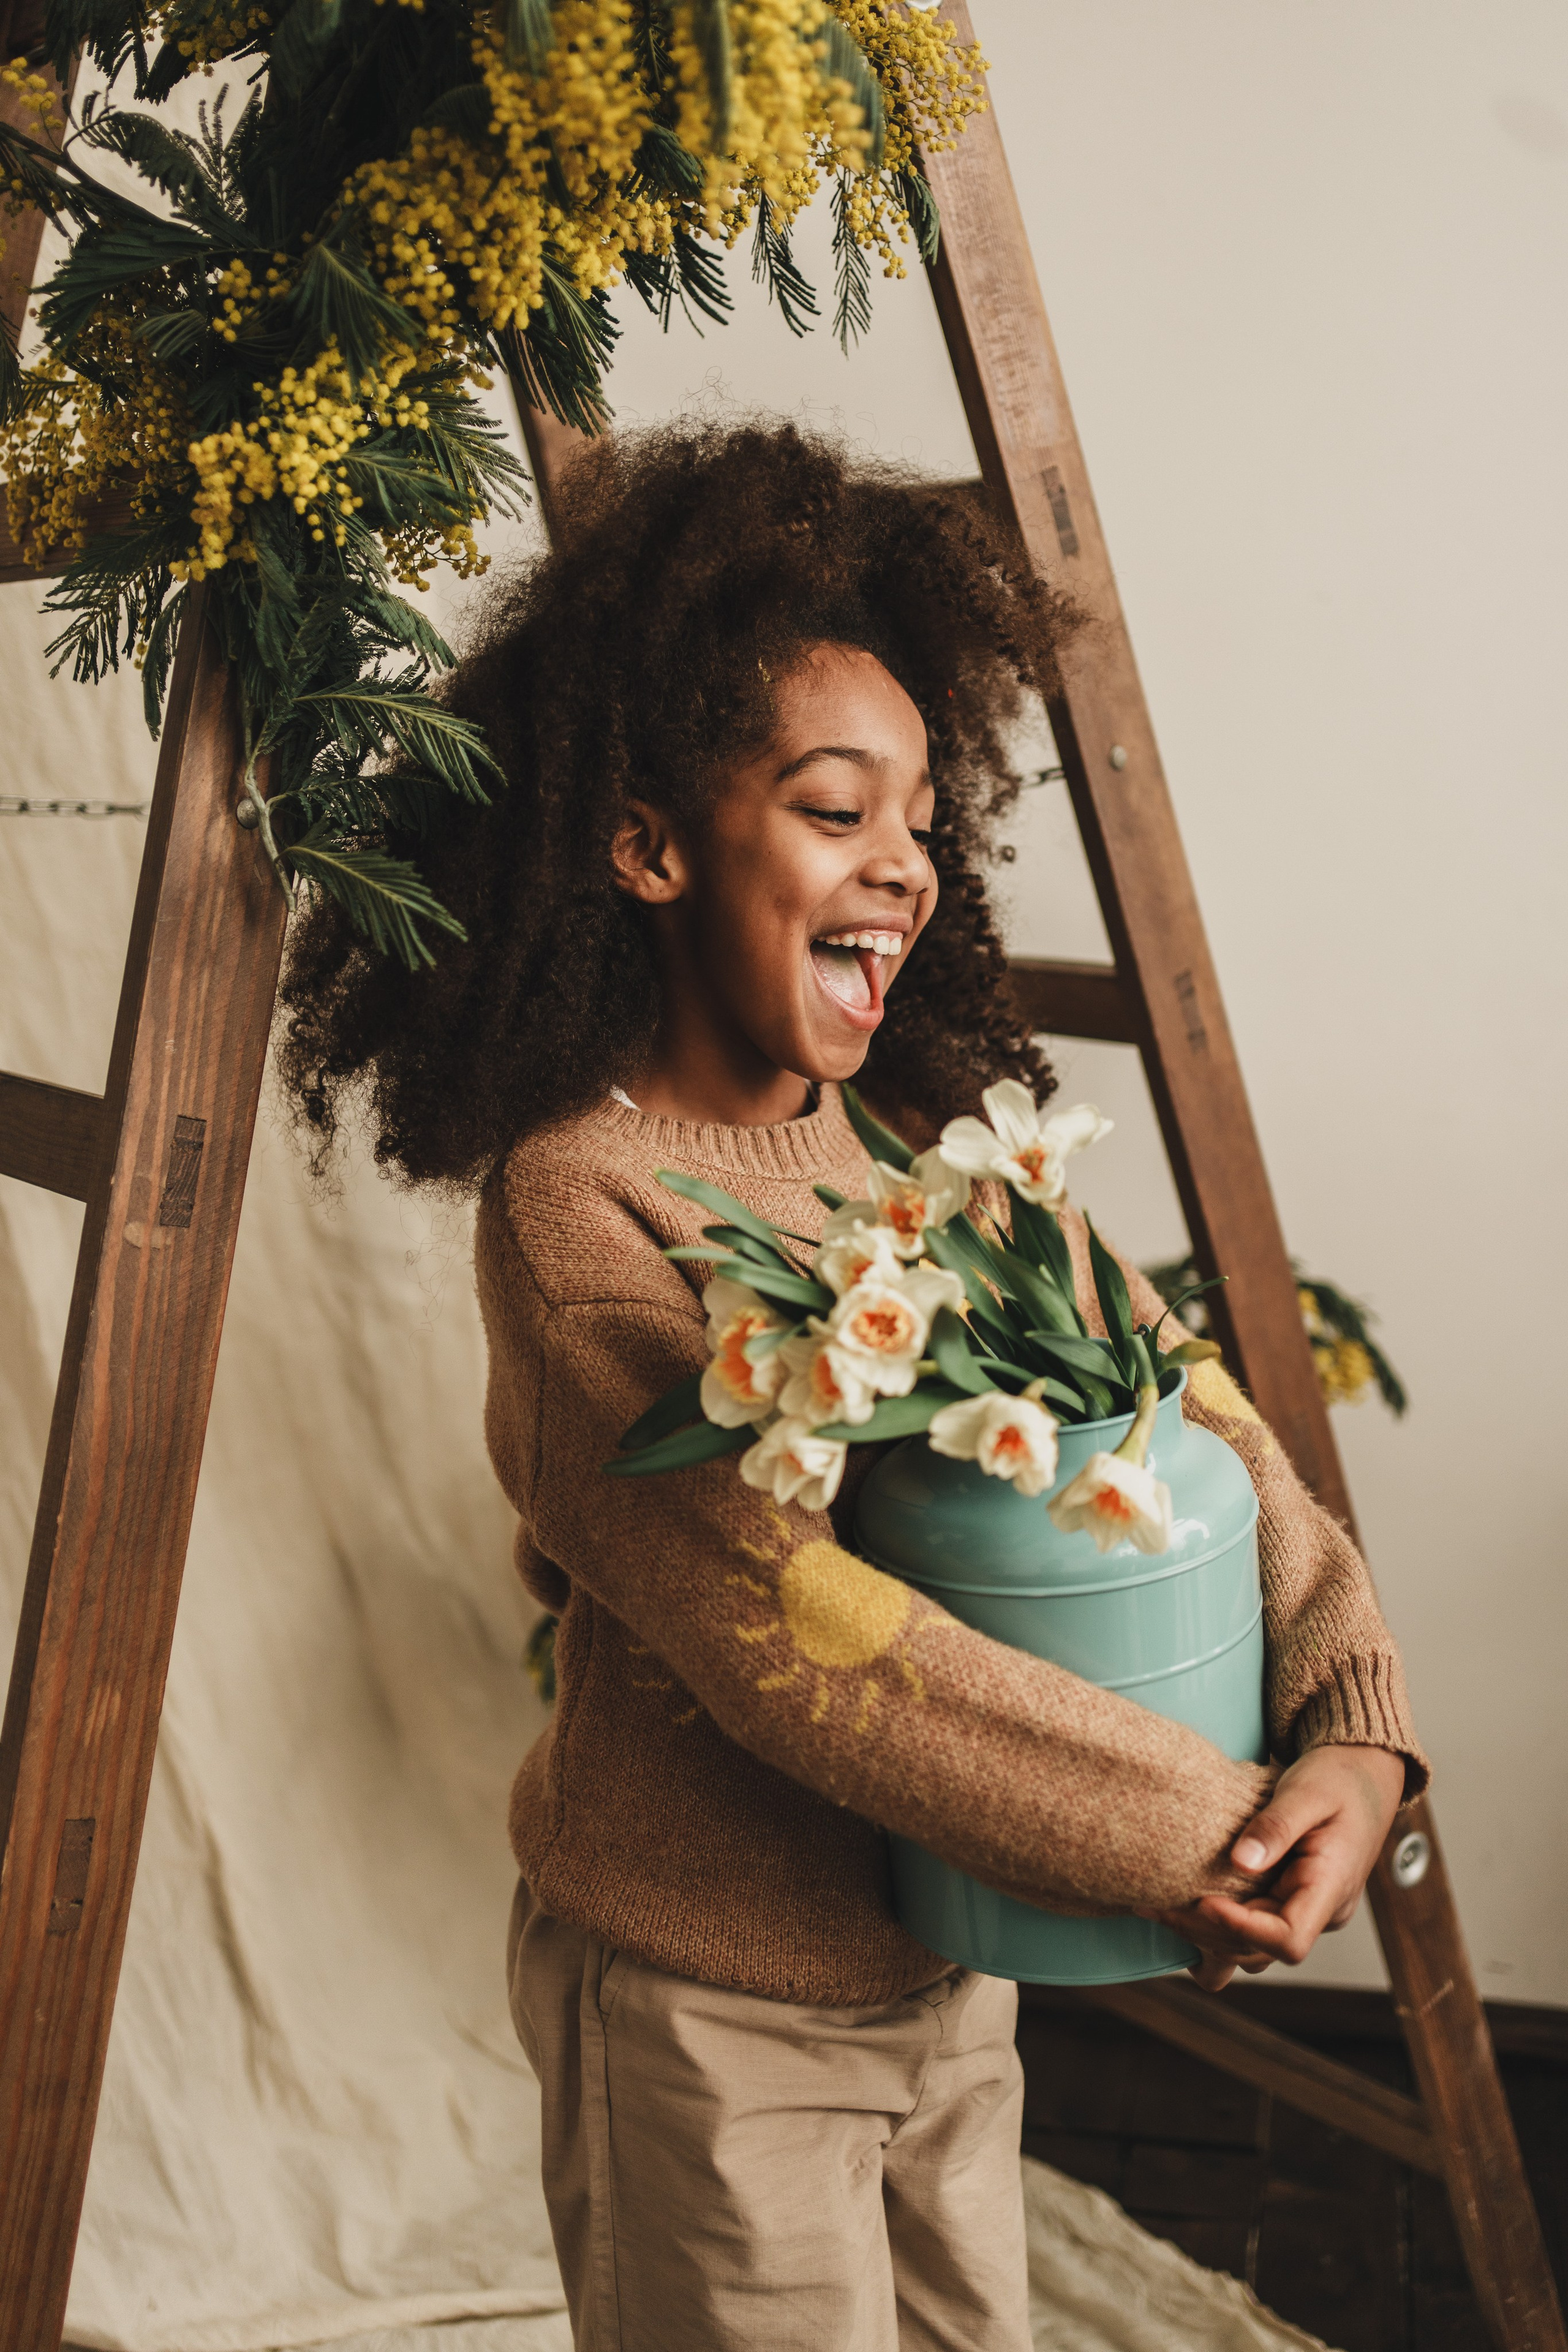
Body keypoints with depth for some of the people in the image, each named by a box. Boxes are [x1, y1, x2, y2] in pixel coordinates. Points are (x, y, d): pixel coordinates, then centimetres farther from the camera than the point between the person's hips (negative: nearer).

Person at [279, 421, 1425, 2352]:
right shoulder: (576, 1203, -23)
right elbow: (796, 1643, -28)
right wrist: (1198, 1833, -24)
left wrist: (1356, 1711, -19)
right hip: (706, 2011, -6)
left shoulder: (937, 1143, -2)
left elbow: (1188, 1405, -3)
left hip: (948, 1967, 7)